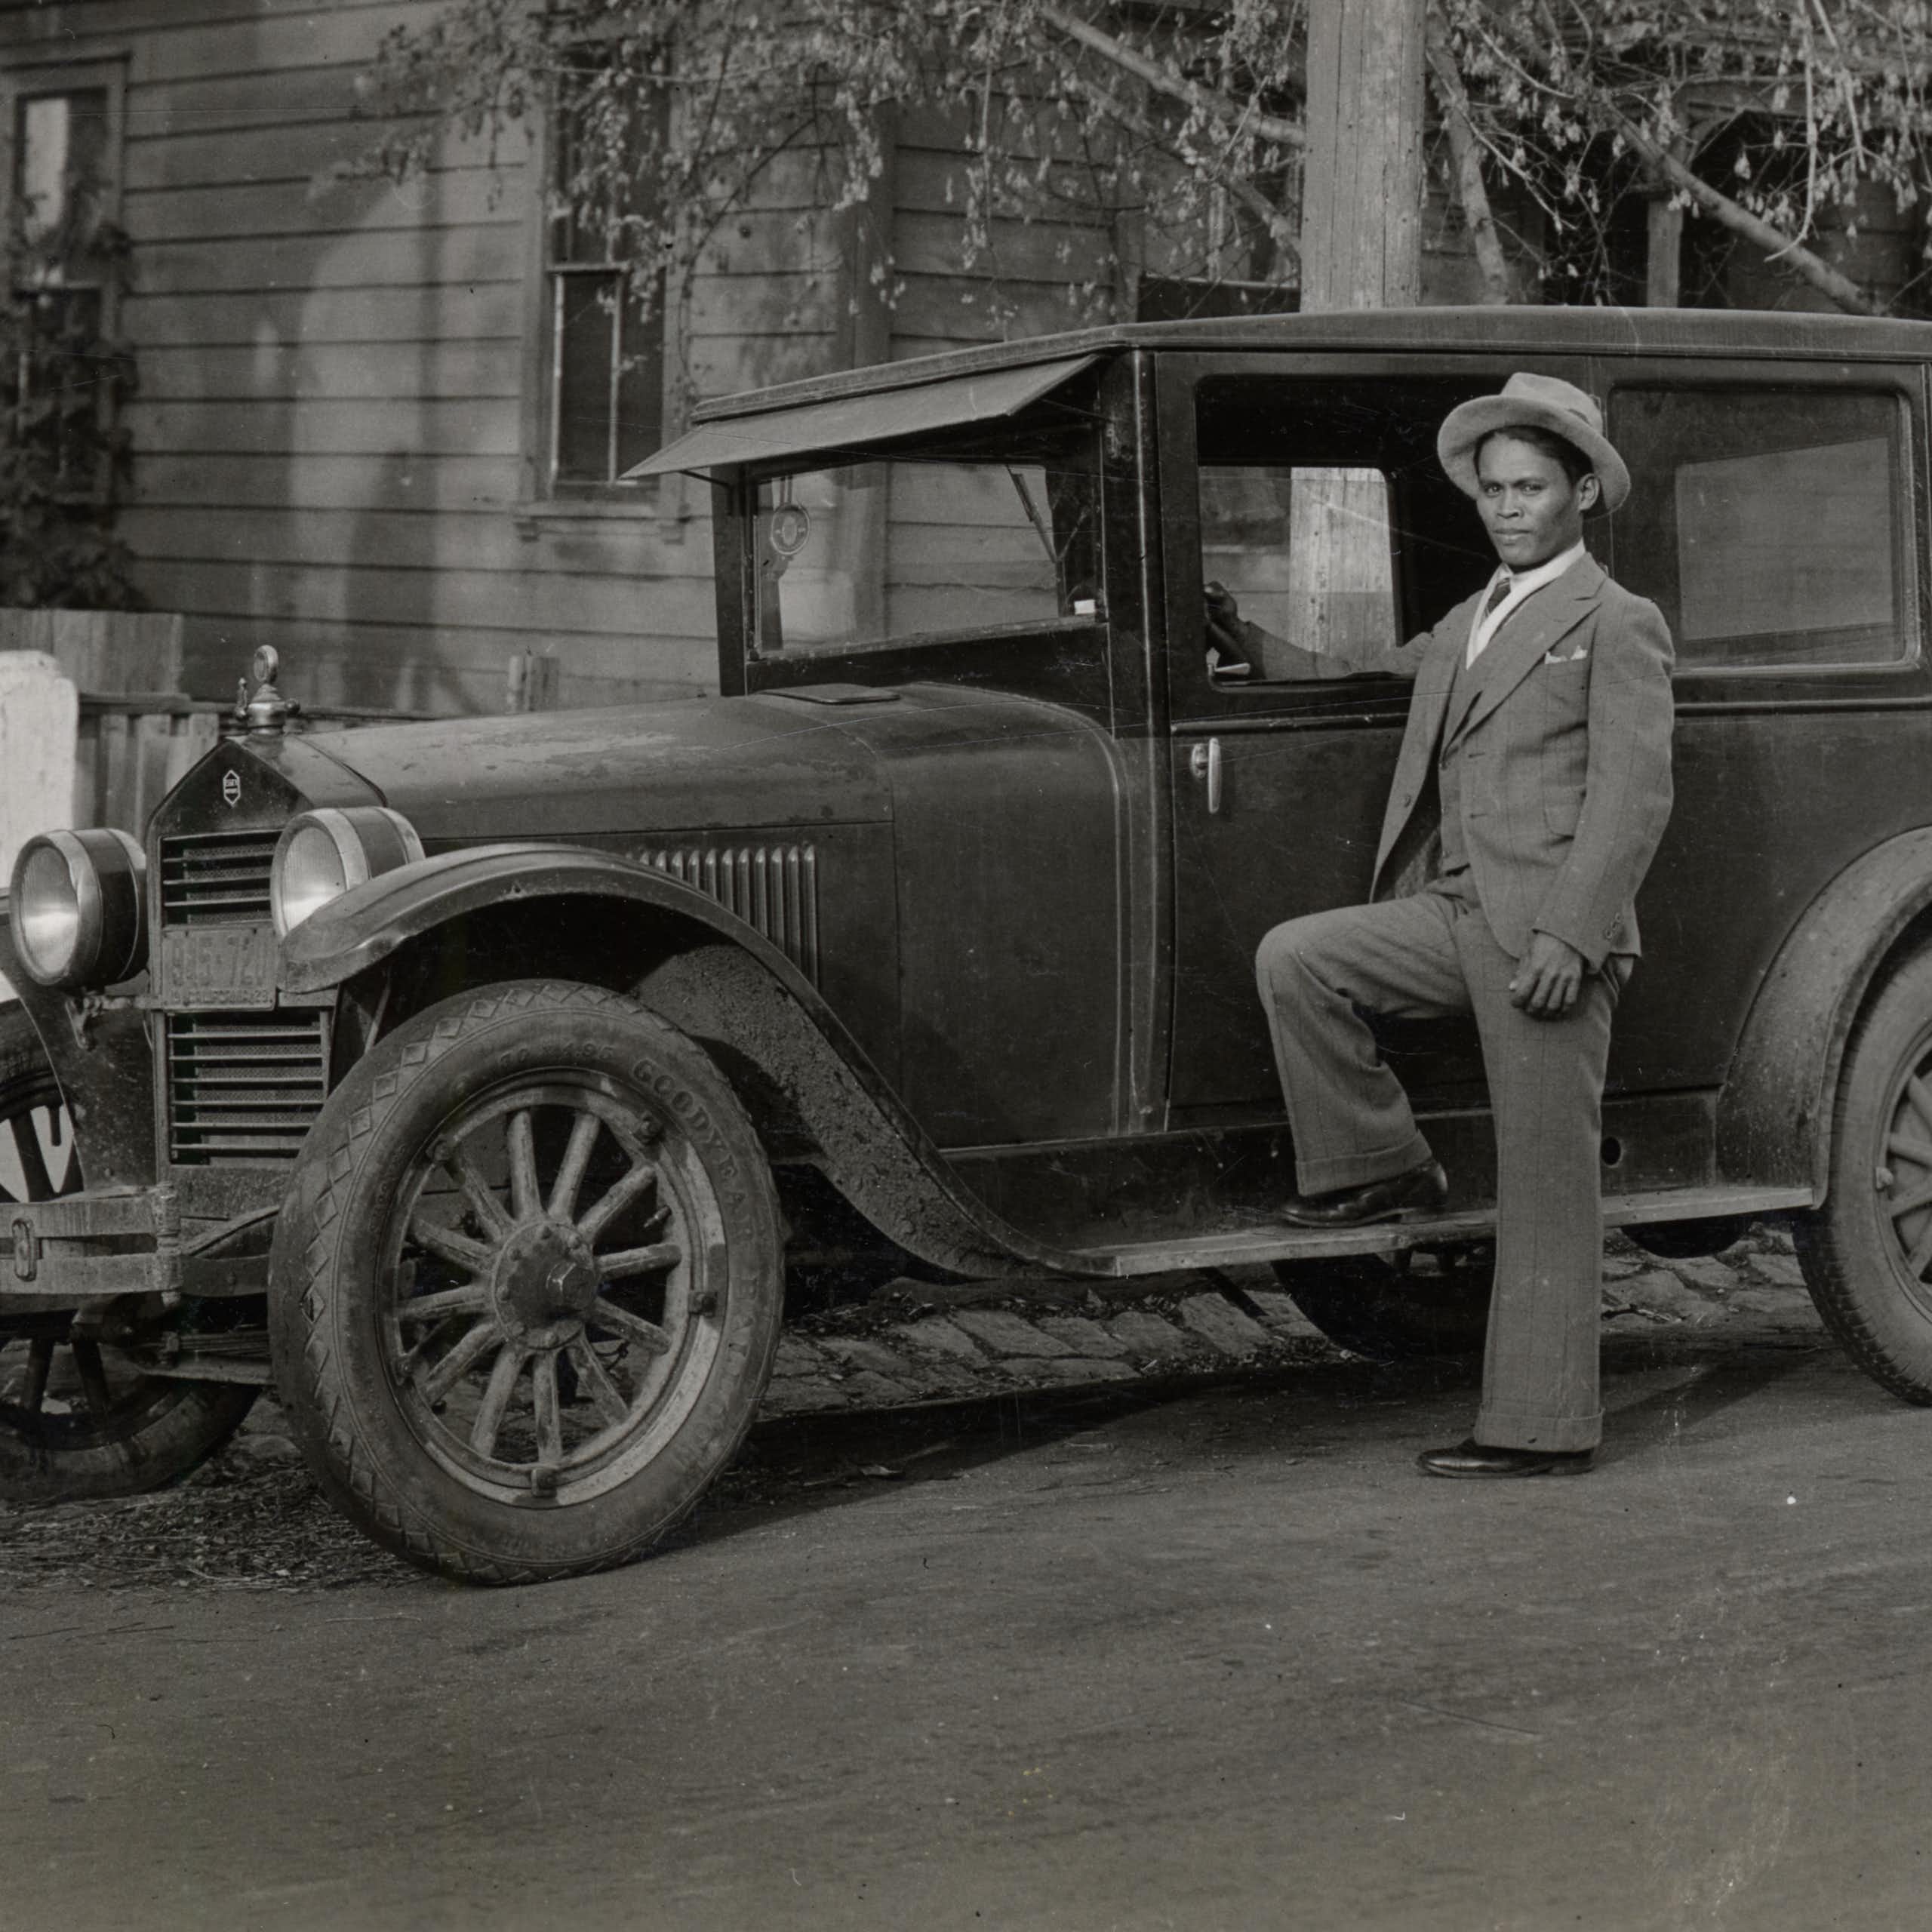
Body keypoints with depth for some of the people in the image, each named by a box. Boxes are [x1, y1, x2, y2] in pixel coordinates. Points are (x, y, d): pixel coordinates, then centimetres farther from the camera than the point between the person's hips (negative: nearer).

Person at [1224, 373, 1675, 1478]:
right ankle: (1382, 1169, 2)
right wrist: (1261, 649, 23)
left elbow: (1633, 798, -11)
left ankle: (1544, 1426, 2)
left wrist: (1567, 934, -20)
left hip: (1549, 934, -7)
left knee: (1545, 1191, -4)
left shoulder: (1618, 625, -3)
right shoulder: (1463, 629, 20)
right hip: (1454, 913, 7)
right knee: (1295, 960, -12)